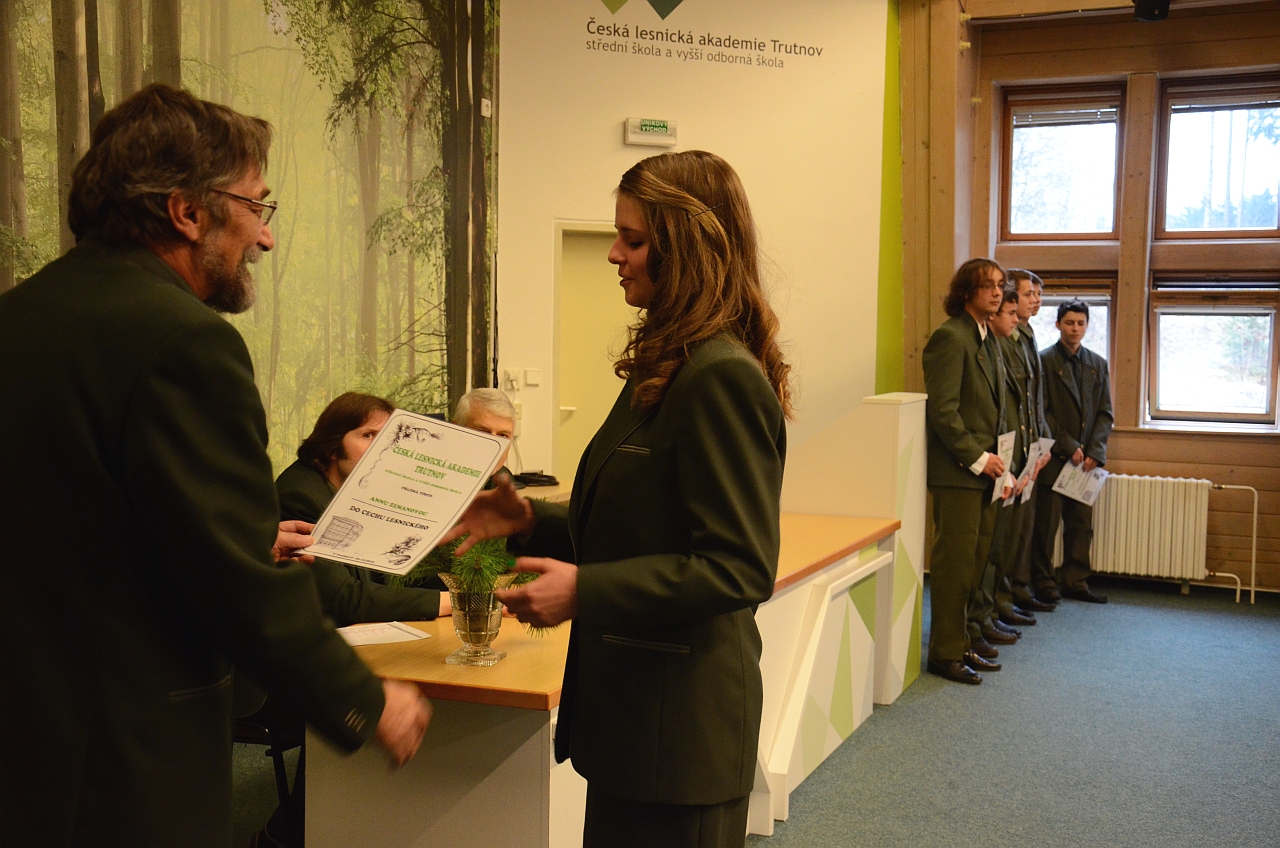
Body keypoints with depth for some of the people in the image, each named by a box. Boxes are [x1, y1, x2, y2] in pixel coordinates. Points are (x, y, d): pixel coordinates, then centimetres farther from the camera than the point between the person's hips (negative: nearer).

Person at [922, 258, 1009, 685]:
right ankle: (946, 653, 7)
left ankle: (961, 644, 21)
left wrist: (997, 459, 11)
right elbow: (942, 410, -17)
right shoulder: (950, 337, -11)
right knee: (954, 563, -3)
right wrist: (976, 457, -16)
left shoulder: (988, 340, 17)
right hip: (956, 472, -9)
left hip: (984, 471, 9)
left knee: (975, 562, 11)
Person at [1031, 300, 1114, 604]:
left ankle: (1075, 582, 16)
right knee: (1046, 524, 0)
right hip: (1053, 457, -5)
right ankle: (1043, 581, 11)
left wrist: (1094, 451, -3)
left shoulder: (1098, 364, 12)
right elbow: (1041, 413, -8)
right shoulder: (1044, 360, -4)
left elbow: (1105, 413, 10)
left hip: (1086, 460, 5)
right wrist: (1068, 446, -12)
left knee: (1082, 524, 7)